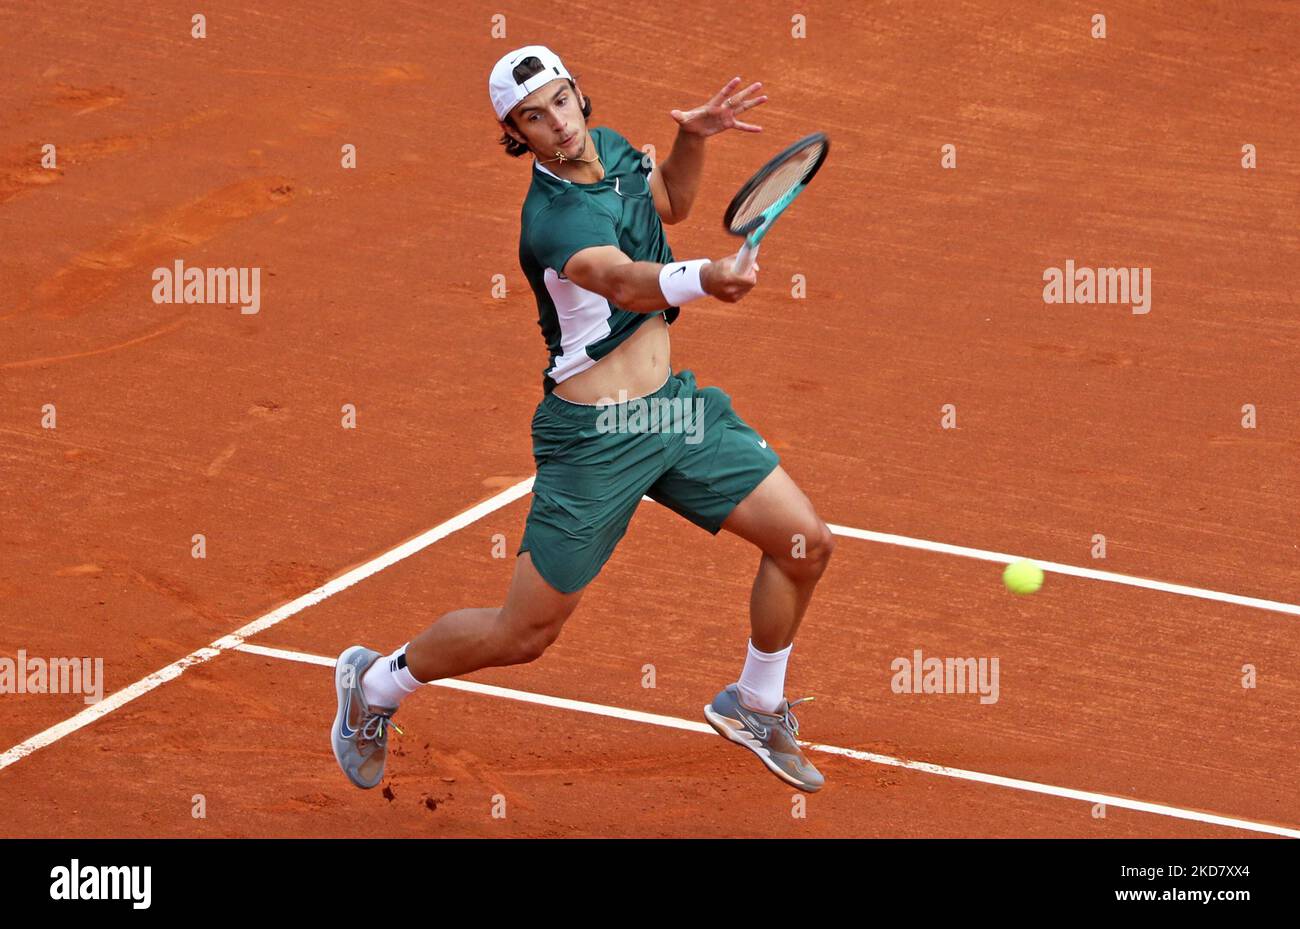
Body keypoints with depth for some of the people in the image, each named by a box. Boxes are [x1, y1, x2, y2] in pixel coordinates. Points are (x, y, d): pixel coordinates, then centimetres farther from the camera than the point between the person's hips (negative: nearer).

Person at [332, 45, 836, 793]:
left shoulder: (611, 147, 4)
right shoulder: (554, 218, -24)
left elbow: (670, 203, 25)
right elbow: (626, 282, -44)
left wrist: (693, 138, 5)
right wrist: (706, 277, -64)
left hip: (673, 403, 8)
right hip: (597, 436, -8)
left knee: (806, 543, 3)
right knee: (524, 635, 0)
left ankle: (756, 705, 28)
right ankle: (375, 685, 27)